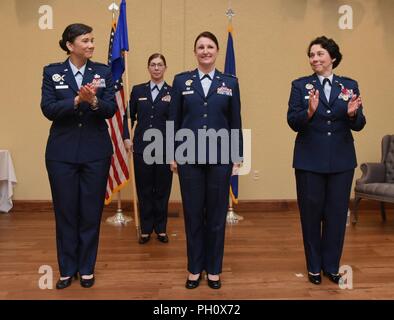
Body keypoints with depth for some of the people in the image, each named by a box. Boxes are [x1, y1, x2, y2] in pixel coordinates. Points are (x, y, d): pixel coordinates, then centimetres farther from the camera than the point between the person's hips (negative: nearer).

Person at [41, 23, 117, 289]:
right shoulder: (52, 72, 3)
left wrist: (94, 101, -26)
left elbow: (111, 109, -6)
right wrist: (77, 100, -23)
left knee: (91, 212, 7)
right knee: (65, 212, 9)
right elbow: (48, 109, -8)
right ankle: (67, 269, 26)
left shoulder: (103, 72, 4)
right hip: (62, 152, 0)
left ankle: (87, 268, 25)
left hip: (96, 152, 0)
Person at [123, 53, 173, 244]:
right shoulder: (138, 90, 8)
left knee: (162, 190, 7)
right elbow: (129, 117, 12)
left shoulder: (172, 92, 2)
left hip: (164, 148, -1)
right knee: (144, 190, 8)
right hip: (142, 147, 2)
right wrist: (126, 138, 3)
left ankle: (161, 229, 23)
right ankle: (146, 229, 22)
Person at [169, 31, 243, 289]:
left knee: (217, 214, 8)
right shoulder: (181, 81, 5)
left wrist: (238, 156, 2)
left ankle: (214, 269, 24)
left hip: (220, 157, 0)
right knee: (193, 213, 8)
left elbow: (236, 122, 5)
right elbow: (174, 120, 5)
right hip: (189, 157, 0)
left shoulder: (230, 82, 6)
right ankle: (195, 268, 24)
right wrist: (173, 154, 2)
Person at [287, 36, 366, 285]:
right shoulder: (300, 85, 1)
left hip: (341, 161, 2)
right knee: (311, 214, 8)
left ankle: (331, 266, 28)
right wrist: (309, 111, -28)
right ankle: (314, 267, 27)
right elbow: (293, 122, -9)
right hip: (309, 160, -1)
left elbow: (359, 125, 0)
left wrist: (352, 114, -21)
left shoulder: (350, 85, 6)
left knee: (337, 214, 9)